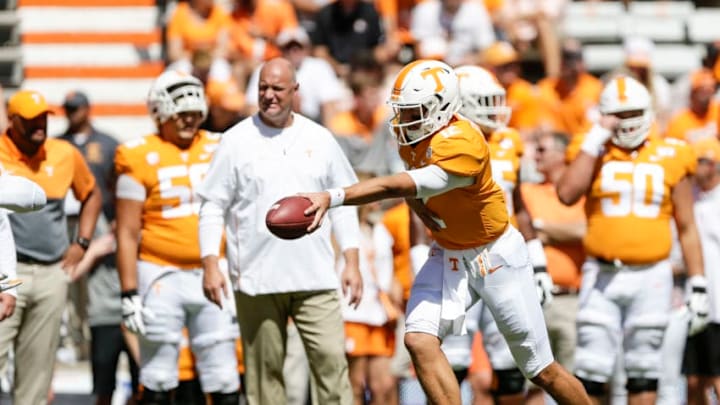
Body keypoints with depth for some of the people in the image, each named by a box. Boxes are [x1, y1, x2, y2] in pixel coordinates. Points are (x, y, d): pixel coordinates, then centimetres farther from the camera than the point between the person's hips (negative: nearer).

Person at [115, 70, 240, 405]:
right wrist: (129, 293, -10)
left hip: (212, 275, 3)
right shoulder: (140, 158, -6)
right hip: (162, 276, -3)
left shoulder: (218, 150, 7)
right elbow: (128, 232, -6)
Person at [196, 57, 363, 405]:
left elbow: (343, 204, 15)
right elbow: (213, 207, 3)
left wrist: (351, 262, 8)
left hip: (316, 277, 1)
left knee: (331, 360, -7)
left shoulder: (320, 139, 9)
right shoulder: (237, 141, 3)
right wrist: (210, 265, -6)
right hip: (256, 280, -1)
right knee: (264, 368, 2)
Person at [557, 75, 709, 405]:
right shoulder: (593, 152, 5)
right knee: (591, 372, -2)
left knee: (644, 372, 5)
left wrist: (698, 285, 3)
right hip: (602, 276, 0)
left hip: (650, 277, 0)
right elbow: (567, 194, -14)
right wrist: (596, 139, -9)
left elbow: (687, 229, 8)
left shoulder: (669, 160, 5)